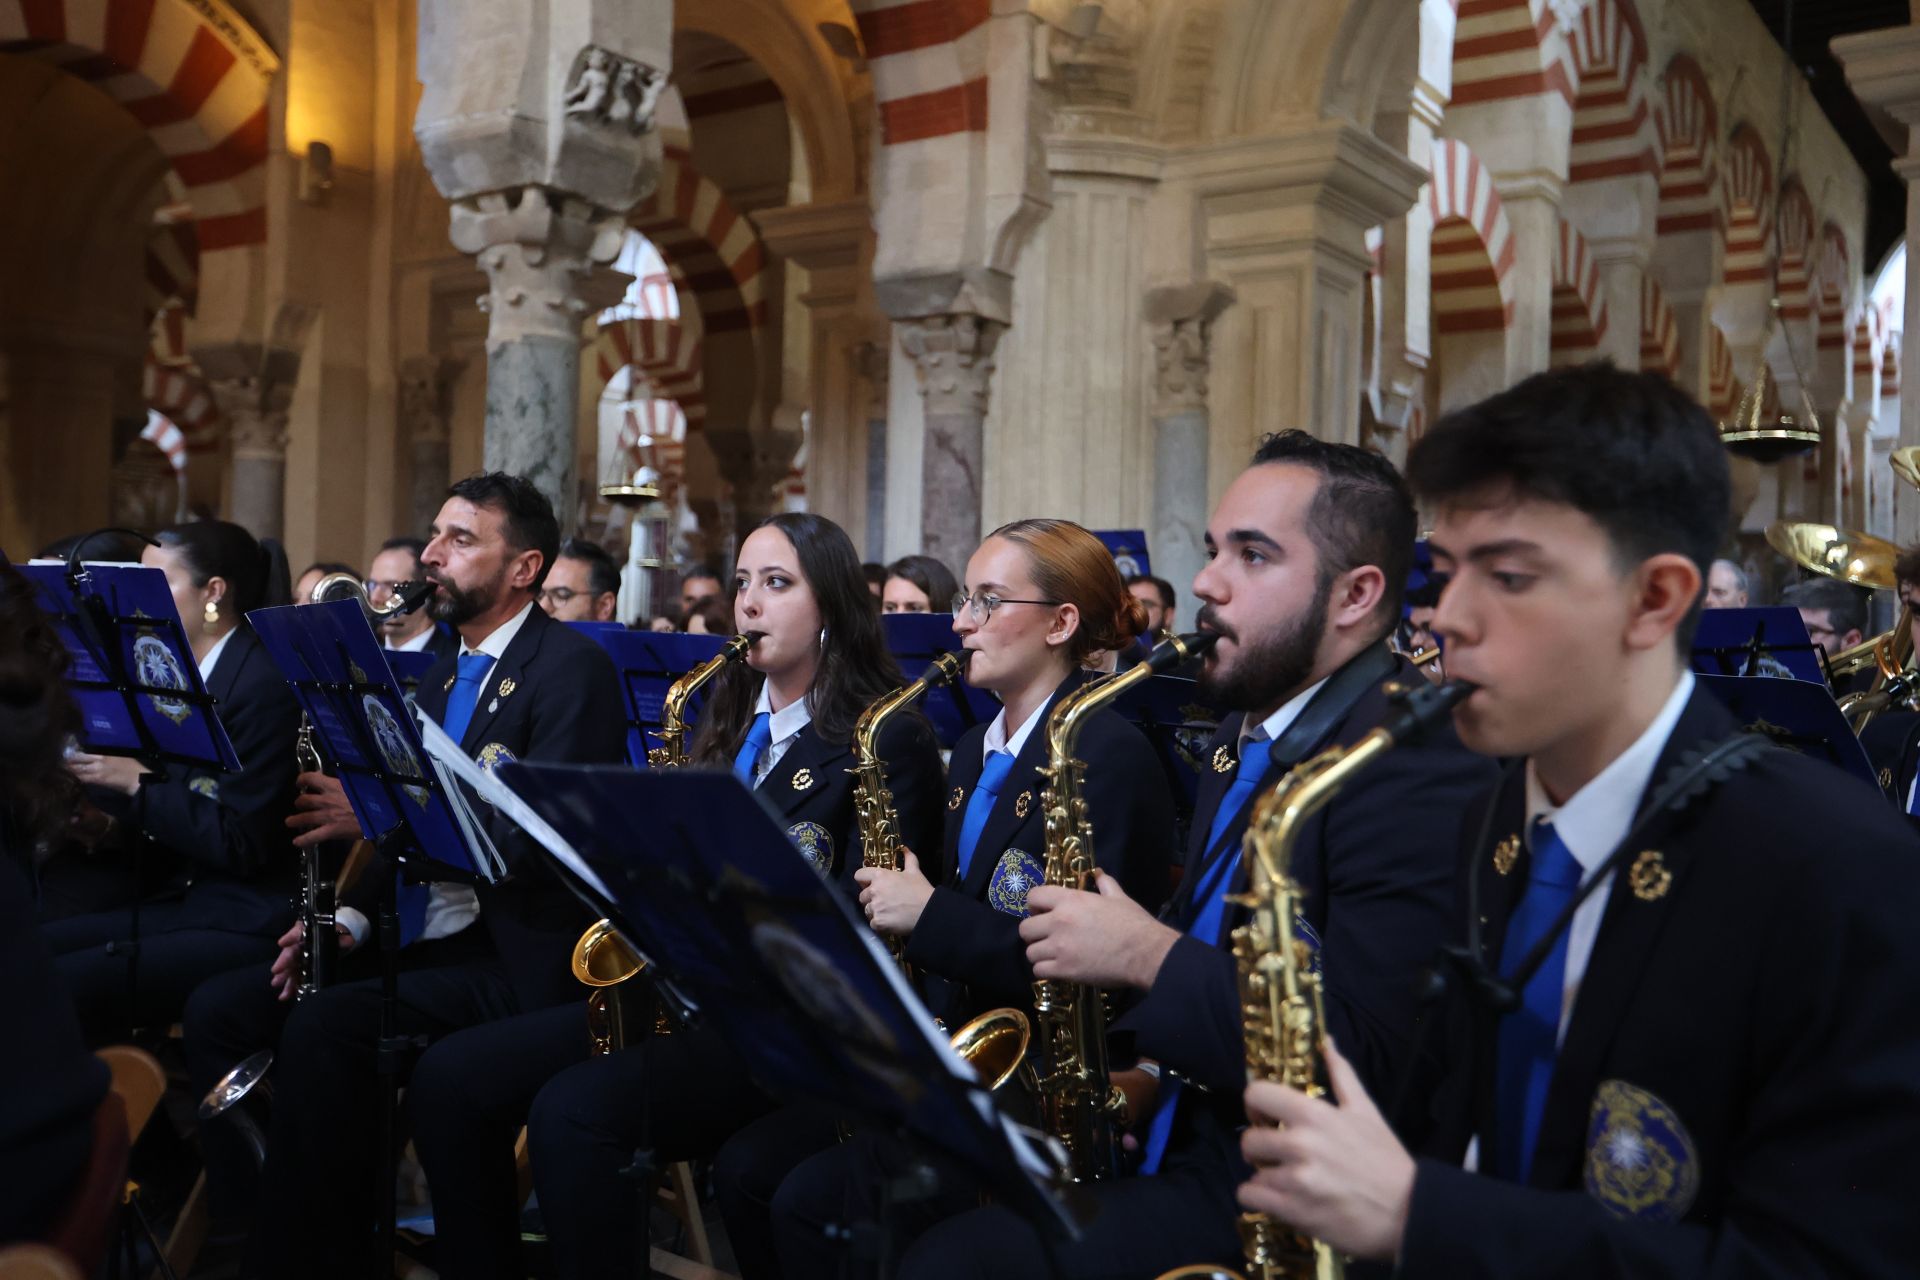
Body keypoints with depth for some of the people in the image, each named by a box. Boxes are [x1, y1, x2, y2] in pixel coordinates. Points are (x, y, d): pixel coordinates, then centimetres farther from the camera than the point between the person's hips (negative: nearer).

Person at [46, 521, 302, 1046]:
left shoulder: (264, 682, -15)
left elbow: (240, 842, -18)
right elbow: (161, 824, 13)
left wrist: (136, 781, -17)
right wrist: (100, 771, -1)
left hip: (249, 924, -9)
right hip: (190, 900, 9)